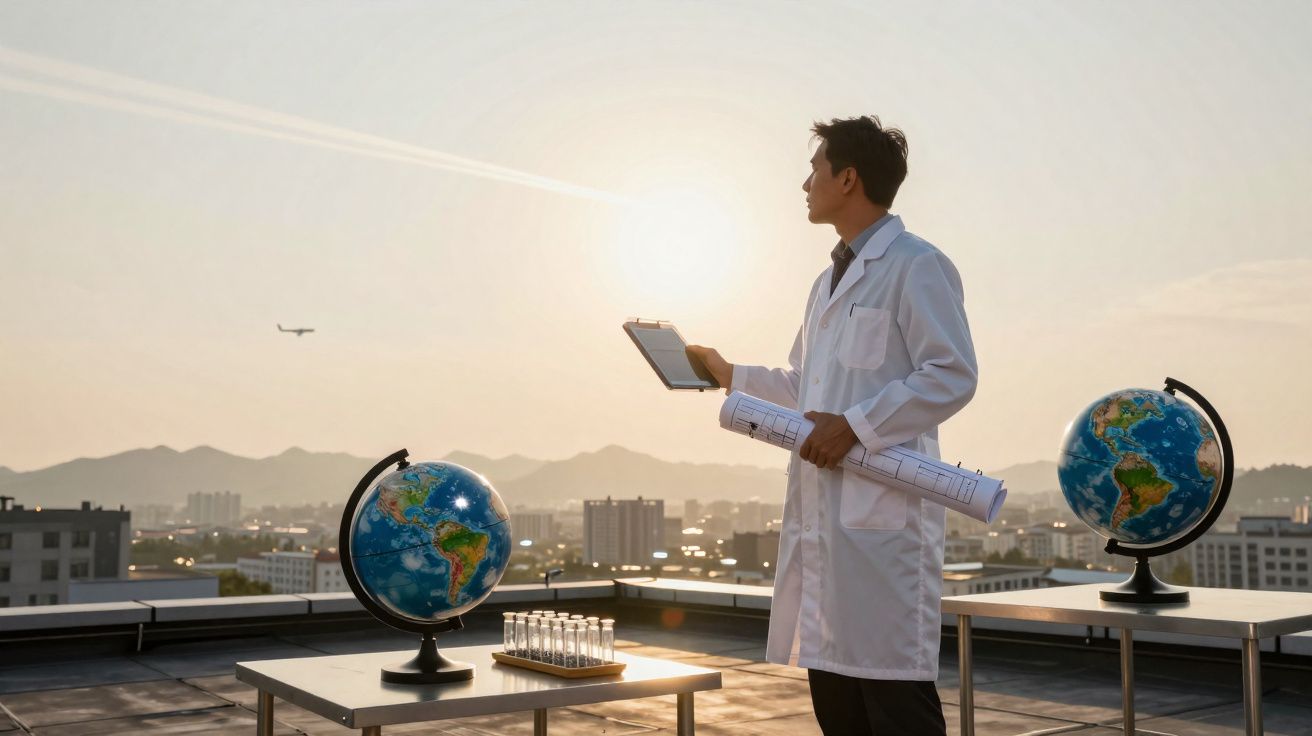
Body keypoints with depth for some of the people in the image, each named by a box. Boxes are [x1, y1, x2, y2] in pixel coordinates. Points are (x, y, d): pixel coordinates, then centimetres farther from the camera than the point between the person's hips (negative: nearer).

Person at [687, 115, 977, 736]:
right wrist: (730, 375, 25)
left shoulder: (916, 266, -5)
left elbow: (952, 376, -15)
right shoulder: (828, 282, 23)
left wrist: (854, 426, -18)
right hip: (821, 515, 9)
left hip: (884, 515, -9)